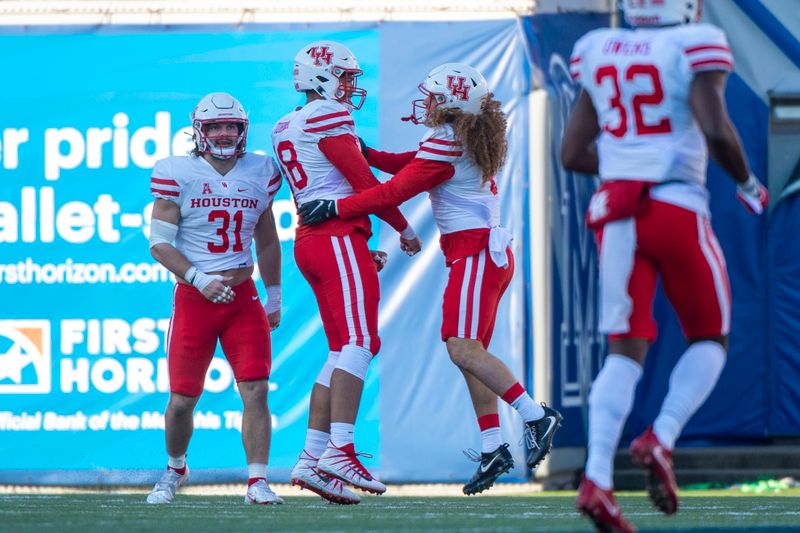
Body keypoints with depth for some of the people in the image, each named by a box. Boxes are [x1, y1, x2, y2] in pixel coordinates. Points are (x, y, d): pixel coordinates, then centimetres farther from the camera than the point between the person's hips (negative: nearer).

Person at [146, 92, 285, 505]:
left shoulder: (259, 173, 6)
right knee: (182, 399, 4)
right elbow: (159, 243, -6)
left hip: (243, 299, 2)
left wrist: (274, 297, 19)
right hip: (193, 298, -2)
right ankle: (175, 469, 30)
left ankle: (257, 481, -8)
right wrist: (199, 279, -18)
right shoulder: (178, 174, -5)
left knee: (256, 390, -12)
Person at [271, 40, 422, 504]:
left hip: (310, 240, 10)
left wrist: (361, 249, 25)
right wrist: (404, 228, 4)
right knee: (359, 341, -16)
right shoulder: (330, 117, -8)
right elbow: (364, 182, -9)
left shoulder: (287, 128, 21)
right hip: (339, 236, -10)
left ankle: (313, 458, 4)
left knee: (343, 351, 10)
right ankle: (340, 451, -27)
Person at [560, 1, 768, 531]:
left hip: (614, 211, 4)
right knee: (710, 339, 15)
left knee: (626, 349, 5)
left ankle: (597, 478, -12)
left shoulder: (600, 55, 10)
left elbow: (573, 153, 12)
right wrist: (748, 183, 1)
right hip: (677, 208, -4)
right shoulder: (695, 49, -5)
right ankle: (661, 439, -8)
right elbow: (717, 130, -17)